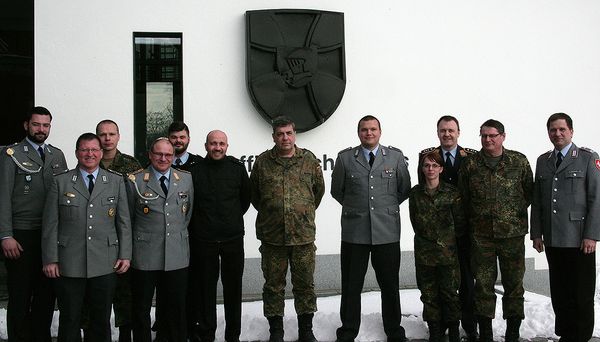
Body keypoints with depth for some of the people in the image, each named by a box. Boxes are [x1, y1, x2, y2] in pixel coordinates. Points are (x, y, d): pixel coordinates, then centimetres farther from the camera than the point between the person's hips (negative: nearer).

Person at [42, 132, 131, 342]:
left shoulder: (116, 182, 8)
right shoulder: (60, 182, 4)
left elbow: (124, 222, 7)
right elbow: (50, 225, 2)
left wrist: (125, 255, 2)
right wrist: (50, 260, -3)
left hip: (105, 266, 1)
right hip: (68, 265, -1)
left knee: (101, 321, 9)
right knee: (69, 321, 7)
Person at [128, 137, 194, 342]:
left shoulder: (186, 179, 7)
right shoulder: (135, 181, -1)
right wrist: (139, 238, 8)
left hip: (177, 256, 2)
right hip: (144, 255, -2)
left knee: (176, 308, 10)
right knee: (141, 309, 9)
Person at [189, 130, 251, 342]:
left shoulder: (237, 168, 1)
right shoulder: (195, 170, -2)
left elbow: (246, 197, 13)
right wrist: (200, 223, 8)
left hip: (233, 237, 1)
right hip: (204, 238, -1)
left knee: (233, 286, 8)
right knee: (206, 286, 6)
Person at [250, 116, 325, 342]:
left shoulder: (309, 160, 2)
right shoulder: (262, 162, 1)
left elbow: (319, 190, 14)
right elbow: (254, 194, 13)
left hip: (303, 236, 0)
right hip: (272, 236, 0)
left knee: (305, 284, 8)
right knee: (273, 285, 9)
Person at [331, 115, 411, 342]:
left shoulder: (396, 157, 4)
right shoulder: (345, 158, 2)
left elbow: (405, 189, 13)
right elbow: (336, 190, 13)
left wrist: (387, 206, 11)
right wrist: (354, 207, 11)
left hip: (387, 232, 1)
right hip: (354, 232, 0)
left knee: (390, 286, 11)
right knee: (351, 286, 7)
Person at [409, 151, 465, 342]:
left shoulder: (452, 193, -2)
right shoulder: (415, 193, 3)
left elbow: (460, 223, 2)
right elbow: (417, 223, 4)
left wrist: (448, 240, 5)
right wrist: (436, 239, 1)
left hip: (448, 252, -1)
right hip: (424, 253, 2)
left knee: (450, 294, 3)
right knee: (429, 294, 7)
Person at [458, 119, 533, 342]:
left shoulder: (519, 161, 2)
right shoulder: (470, 164, 3)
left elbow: (529, 192, 11)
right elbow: (463, 197, 10)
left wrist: (515, 213, 5)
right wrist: (474, 220, 8)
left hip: (512, 232, 0)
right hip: (481, 235, 0)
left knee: (514, 284, 5)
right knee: (483, 285, 5)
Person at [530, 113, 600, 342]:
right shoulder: (543, 161, 13)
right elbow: (536, 200, 14)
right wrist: (536, 233, 8)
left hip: (579, 239, -4)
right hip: (553, 239, 4)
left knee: (581, 294, 3)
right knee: (559, 293, 9)